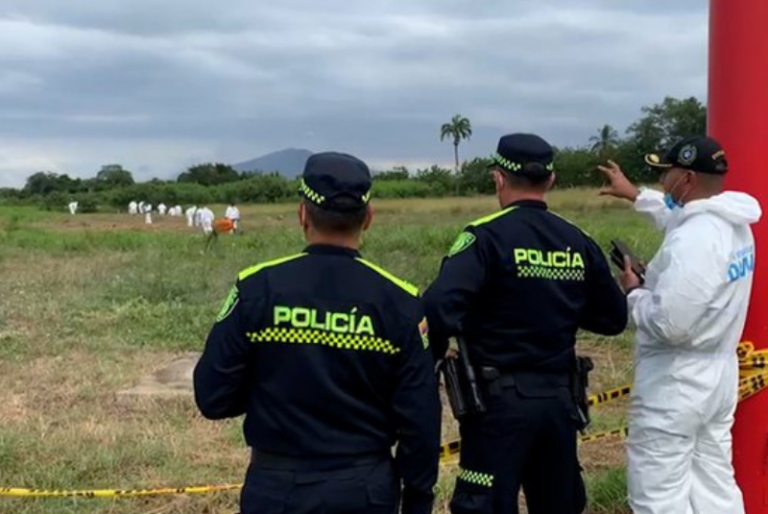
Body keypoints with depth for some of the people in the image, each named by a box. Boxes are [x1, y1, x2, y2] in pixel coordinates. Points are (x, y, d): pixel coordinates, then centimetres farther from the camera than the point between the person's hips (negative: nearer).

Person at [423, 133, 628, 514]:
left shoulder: (487, 236, -12)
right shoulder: (579, 243, 4)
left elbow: (439, 307, -26)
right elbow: (613, 319, 11)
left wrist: (433, 357, -8)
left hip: (500, 399, -5)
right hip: (559, 398, 5)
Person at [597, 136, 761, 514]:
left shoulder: (692, 238, -25)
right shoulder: (734, 224, 5)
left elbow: (669, 324, -29)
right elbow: (681, 215, 28)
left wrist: (634, 291, -10)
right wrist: (634, 195, 39)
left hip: (676, 382, -9)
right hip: (719, 375, 9)